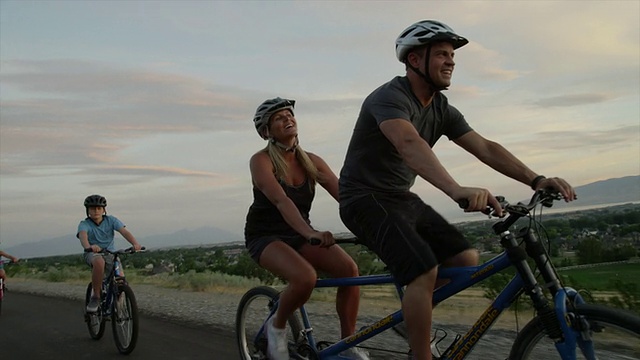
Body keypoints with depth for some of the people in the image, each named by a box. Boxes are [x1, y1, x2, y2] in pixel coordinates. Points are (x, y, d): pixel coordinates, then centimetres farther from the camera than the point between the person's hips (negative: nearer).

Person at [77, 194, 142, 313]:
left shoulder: (111, 220, -6)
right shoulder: (84, 224, -11)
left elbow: (124, 232, -20)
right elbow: (83, 236, -33)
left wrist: (135, 243, -41)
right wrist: (88, 247, -57)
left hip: (110, 253, 3)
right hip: (93, 254, -2)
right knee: (99, 262, -38)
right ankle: (95, 296, -24)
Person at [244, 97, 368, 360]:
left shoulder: (311, 161, 0)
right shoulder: (261, 160, -15)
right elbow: (281, 201, -31)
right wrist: (310, 233, -47)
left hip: (298, 235, 5)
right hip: (265, 237, -5)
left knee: (348, 268, -22)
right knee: (306, 278, -34)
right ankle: (277, 326, -3)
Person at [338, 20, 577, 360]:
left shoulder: (442, 109, 6)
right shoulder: (390, 97, -21)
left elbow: (484, 148, -1)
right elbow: (409, 144, -40)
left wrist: (536, 179, -15)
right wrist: (456, 190, -56)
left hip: (403, 199, 8)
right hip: (366, 199, -8)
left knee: (466, 260, -2)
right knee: (425, 271, -25)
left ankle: (414, 313, 19)